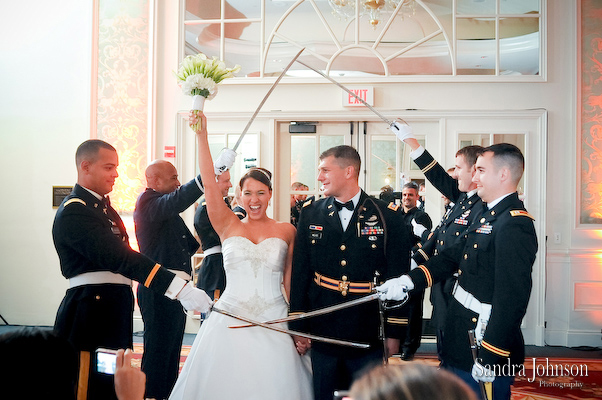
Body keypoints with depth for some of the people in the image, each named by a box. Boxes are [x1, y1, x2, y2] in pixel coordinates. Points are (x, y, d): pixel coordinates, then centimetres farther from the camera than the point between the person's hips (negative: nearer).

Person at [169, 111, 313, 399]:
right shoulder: (228, 226, 5)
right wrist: (201, 137, -14)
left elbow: (291, 281, 9)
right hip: (230, 319, 0)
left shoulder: (286, 231, 6)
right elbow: (209, 184, -6)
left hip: (274, 323, 0)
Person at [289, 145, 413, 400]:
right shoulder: (311, 213, 3)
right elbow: (300, 273, 3)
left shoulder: (387, 216, -4)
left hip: (369, 338, -2)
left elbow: (398, 277, -3)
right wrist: (298, 327, 1)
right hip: (322, 333, 2)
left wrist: (393, 331, -3)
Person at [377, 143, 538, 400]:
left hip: (484, 350, -9)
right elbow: (452, 257, 12)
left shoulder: (515, 226, -21)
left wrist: (489, 360, -25)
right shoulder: (488, 216, 12)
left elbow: (512, 300, -26)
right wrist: (408, 281, -1)